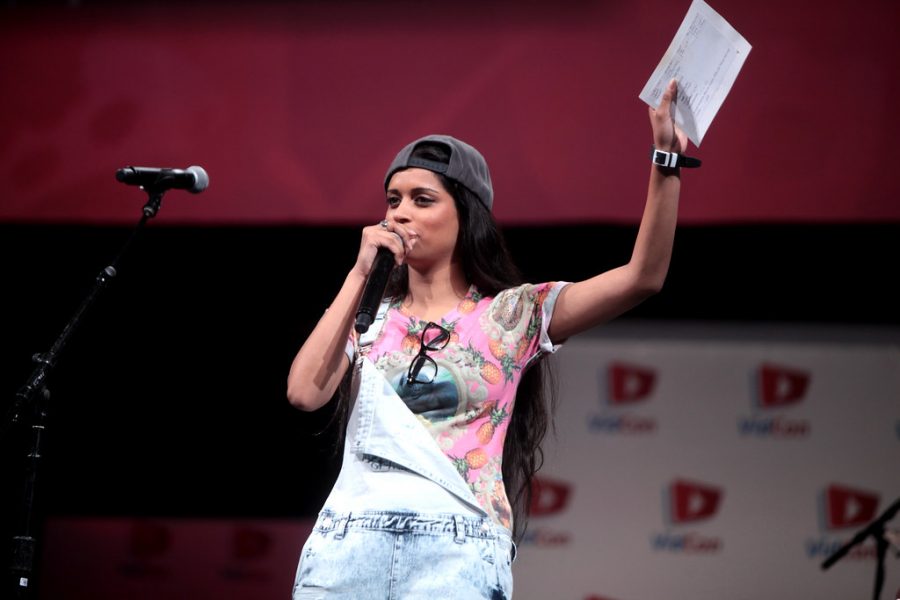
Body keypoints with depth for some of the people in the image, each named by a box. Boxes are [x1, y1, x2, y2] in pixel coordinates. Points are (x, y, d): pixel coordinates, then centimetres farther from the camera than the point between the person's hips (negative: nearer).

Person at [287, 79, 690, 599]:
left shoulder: (513, 313, 7)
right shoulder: (369, 320, 15)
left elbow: (642, 277, -3)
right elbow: (305, 393, -2)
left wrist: (666, 159, -13)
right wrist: (360, 275, 1)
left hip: (457, 552, -2)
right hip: (347, 544, 2)